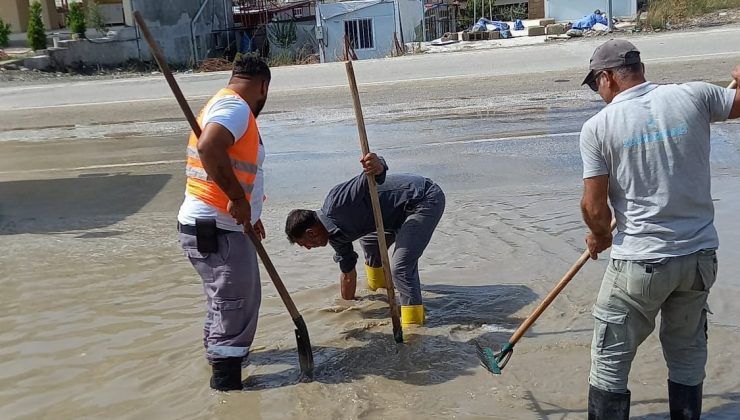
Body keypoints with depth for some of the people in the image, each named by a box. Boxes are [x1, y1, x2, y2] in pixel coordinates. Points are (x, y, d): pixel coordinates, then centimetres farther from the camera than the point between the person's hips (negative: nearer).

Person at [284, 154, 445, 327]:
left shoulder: (337, 203, -22)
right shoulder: (335, 236, 7)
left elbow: (378, 169, -31)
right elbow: (348, 274, 20)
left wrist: (378, 167, -54)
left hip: (427, 198, -10)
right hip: (405, 210, 10)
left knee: (400, 267, -21)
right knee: (369, 241, 29)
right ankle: (378, 287, 52)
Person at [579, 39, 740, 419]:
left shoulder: (598, 126, -10)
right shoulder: (694, 96, -3)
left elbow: (594, 207, -9)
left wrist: (600, 237, 12)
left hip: (640, 262, -4)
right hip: (700, 256, 4)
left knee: (610, 364, 9)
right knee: (688, 356, 22)